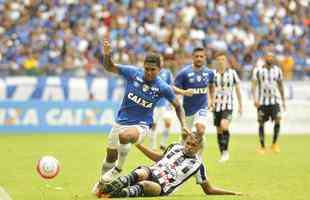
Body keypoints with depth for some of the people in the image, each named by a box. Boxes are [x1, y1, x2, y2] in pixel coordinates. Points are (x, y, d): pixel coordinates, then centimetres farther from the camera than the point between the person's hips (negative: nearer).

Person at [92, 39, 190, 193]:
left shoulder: (163, 88, -12)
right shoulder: (133, 73, -10)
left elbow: (177, 106, 3)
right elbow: (109, 67, -2)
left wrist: (183, 125, -8)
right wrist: (107, 54, -22)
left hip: (141, 125, -3)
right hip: (121, 121, 3)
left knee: (125, 135, -36)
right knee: (111, 155, 13)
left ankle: (118, 169, -12)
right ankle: (102, 182, 42)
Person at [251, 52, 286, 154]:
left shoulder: (277, 70, 6)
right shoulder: (258, 70, -3)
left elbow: (280, 85, 15)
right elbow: (254, 85, -8)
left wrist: (283, 101, 16)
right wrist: (255, 99, -20)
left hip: (274, 100, 2)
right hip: (262, 101, -2)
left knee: (278, 120, -14)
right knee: (261, 123, 1)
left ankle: (274, 144, 2)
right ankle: (262, 147, 12)